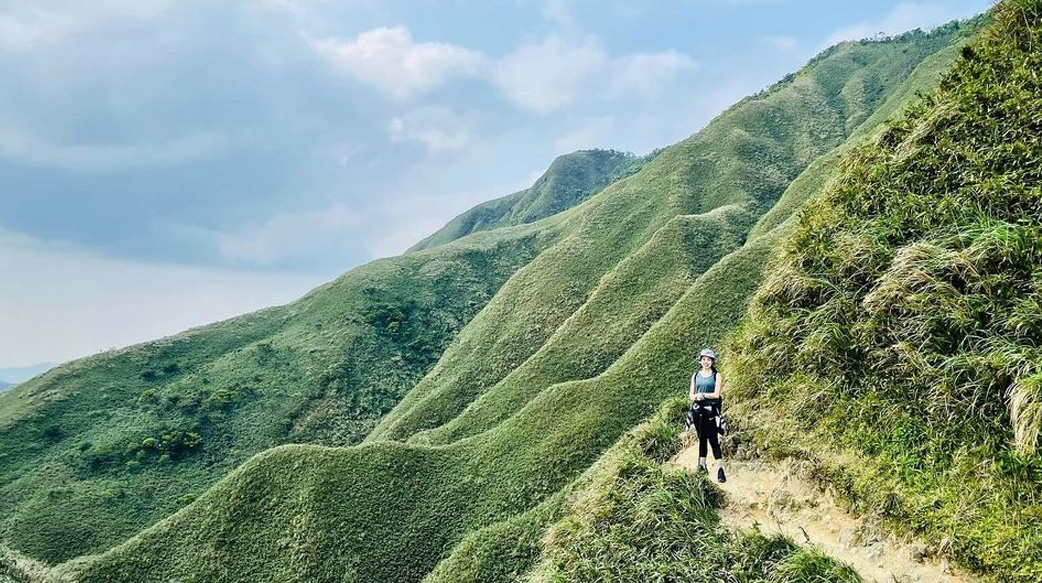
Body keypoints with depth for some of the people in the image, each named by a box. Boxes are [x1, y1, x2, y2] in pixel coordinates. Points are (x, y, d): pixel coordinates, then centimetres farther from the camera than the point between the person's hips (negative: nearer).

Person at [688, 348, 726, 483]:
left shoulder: (716, 376, 1)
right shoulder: (696, 375, 12)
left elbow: (716, 394, -8)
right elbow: (691, 394, 8)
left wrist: (703, 394, -16)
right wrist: (695, 397, -14)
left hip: (710, 411, -4)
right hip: (697, 410, 4)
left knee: (713, 439, -11)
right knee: (702, 438, 10)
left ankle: (720, 469, -14)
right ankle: (702, 465, 18)